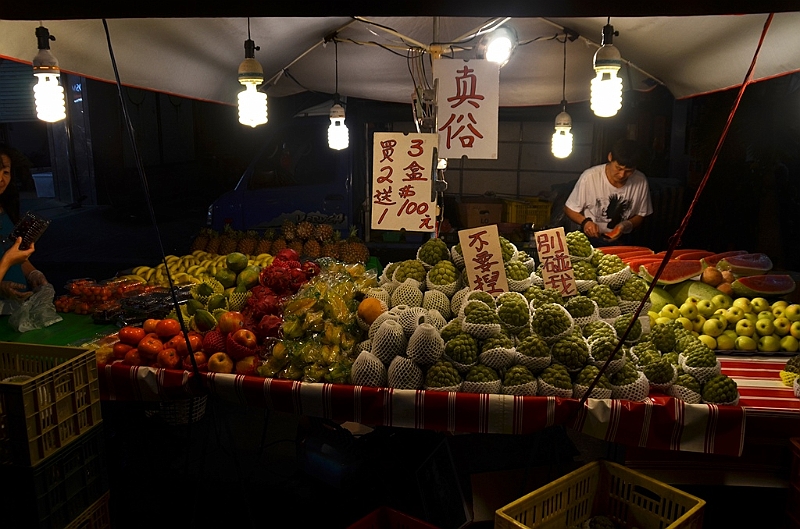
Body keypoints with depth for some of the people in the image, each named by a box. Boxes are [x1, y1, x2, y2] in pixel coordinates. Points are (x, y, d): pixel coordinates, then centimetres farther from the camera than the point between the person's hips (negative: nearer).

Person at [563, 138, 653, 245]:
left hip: (621, 241, 4)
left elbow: (640, 216, 8)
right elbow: (569, 209, -3)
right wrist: (585, 221, -22)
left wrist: (626, 225, -14)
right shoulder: (590, 177, -14)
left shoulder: (641, 181, -7)